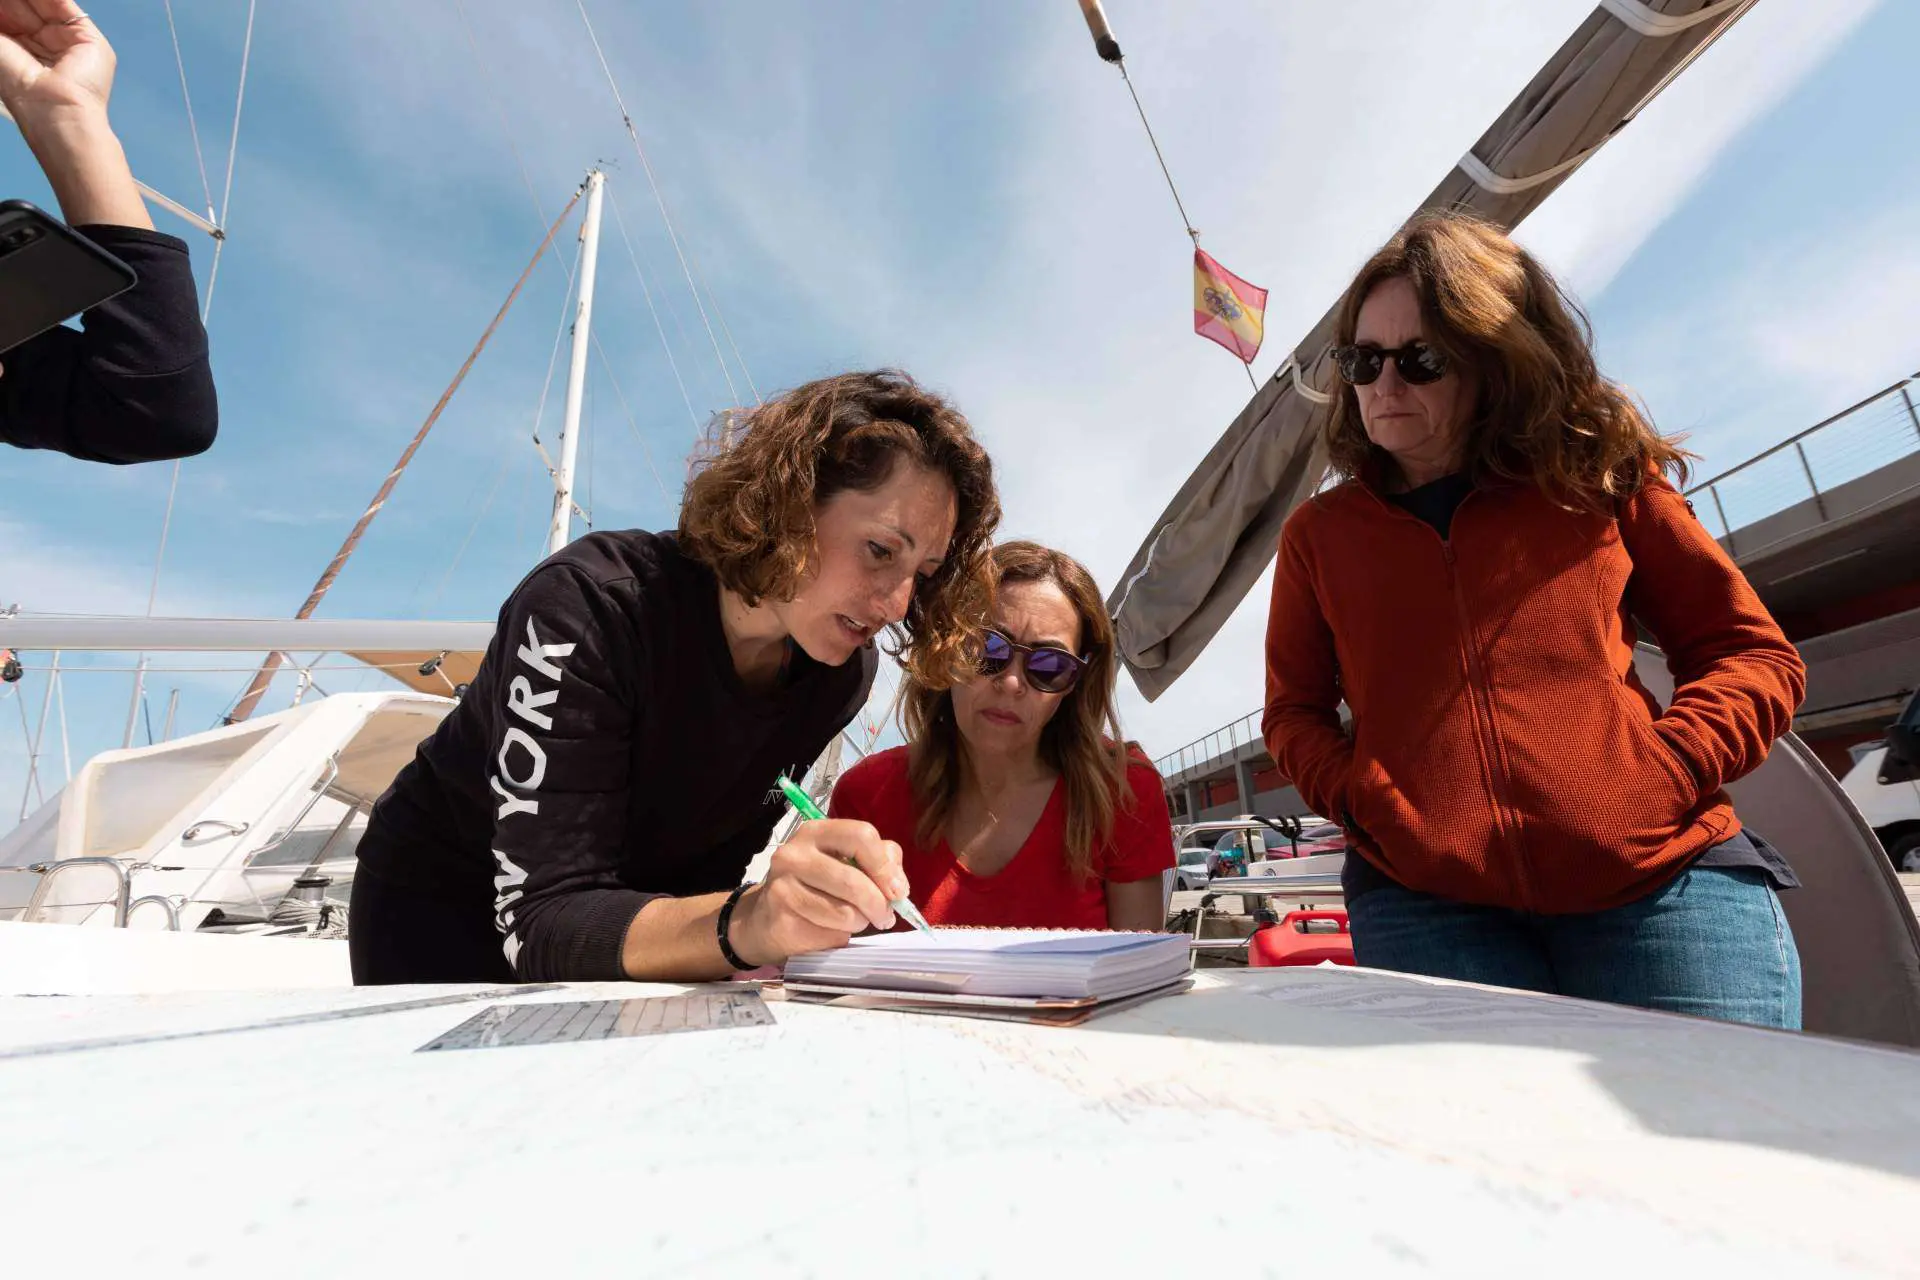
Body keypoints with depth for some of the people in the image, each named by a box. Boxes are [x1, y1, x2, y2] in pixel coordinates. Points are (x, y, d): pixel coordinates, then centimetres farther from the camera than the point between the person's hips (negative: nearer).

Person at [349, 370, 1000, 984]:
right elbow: (539, 920, -37)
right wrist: (746, 923, -53)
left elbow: (707, 859, -8)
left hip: (630, 905, 4)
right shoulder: (590, 606, -33)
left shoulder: (841, 673, -17)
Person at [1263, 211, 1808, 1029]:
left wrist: (1661, 776, -7)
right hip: (1422, 906, 0)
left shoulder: (1602, 479, 9)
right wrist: (1364, 803, -7)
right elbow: (1293, 712, 13)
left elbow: (1753, 653, 12)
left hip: (1662, 884, 1)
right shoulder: (1319, 533, 10)